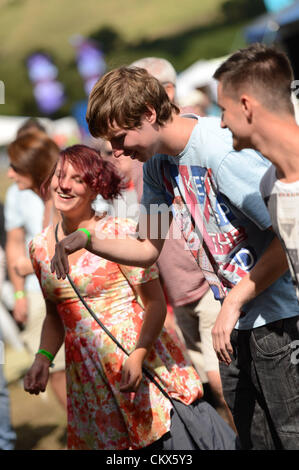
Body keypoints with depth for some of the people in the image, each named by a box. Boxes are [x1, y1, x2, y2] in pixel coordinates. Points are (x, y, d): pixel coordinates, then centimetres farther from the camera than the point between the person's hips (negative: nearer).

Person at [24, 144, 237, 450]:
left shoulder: (120, 233, -8)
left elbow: (155, 303, -9)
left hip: (140, 366, -5)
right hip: (88, 377, 5)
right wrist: (43, 358, 1)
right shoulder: (40, 247, 7)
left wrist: (138, 356, -23)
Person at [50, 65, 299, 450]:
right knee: (254, 438, 13)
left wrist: (234, 303, -19)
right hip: (237, 324, 8)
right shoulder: (156, 165, 6)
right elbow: (149, 249, 15)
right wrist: (87, 242, 0)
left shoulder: (223, 152, -21)